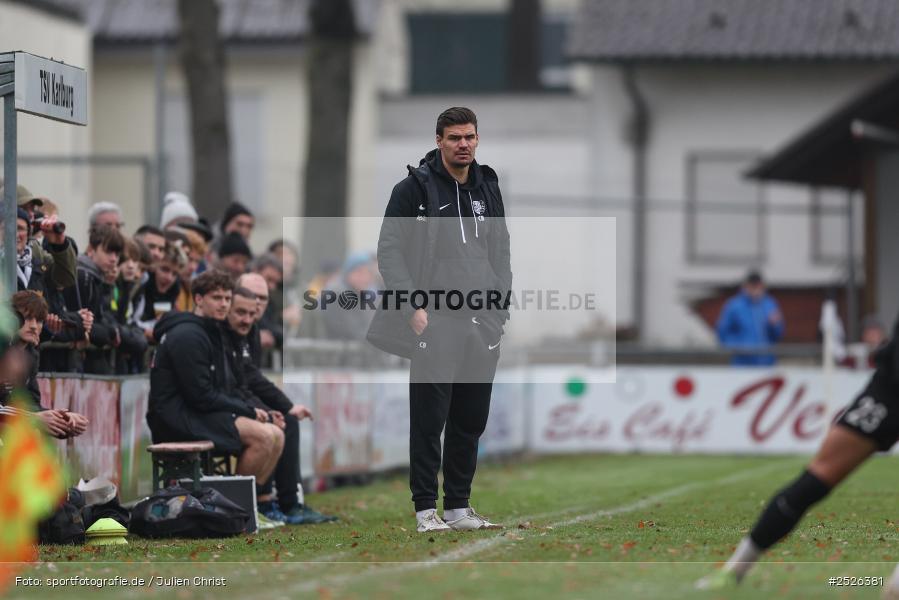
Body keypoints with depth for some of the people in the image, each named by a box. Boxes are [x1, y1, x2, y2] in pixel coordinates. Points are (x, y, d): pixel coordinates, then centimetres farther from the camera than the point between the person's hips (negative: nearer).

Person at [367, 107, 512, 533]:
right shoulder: (415, 188, -3)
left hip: (482, 324, 5)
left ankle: (459, 506, 16)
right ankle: (426, 509, 1)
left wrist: (500, 310, 11)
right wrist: (413, 306, -14)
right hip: (435, 322, -5)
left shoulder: (488, 189, 14)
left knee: (471, 421, 8)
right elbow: (390, 250, -6)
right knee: (429, 420, -5)